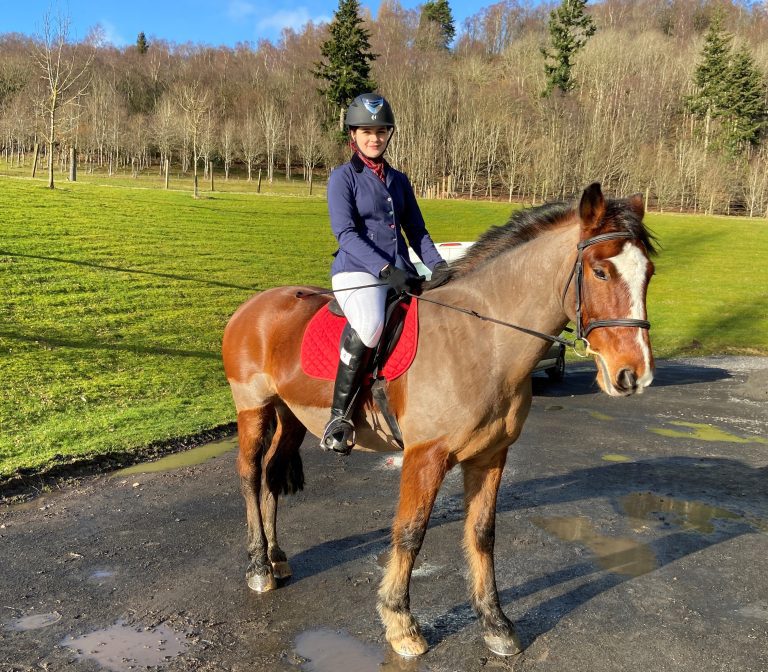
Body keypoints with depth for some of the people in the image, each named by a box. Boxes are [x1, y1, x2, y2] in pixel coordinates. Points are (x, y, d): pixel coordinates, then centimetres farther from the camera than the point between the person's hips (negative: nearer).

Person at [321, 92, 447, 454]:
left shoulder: (399, 180, 19)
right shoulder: (343, 177, 2)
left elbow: (416, 230, 18)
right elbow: (345, 232, -10)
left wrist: (437, 265, 0)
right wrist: (384, 269, -23)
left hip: (402, 273, 6)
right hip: (357, 272, -6)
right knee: (369, 324, -37)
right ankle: (339, 416, -24)